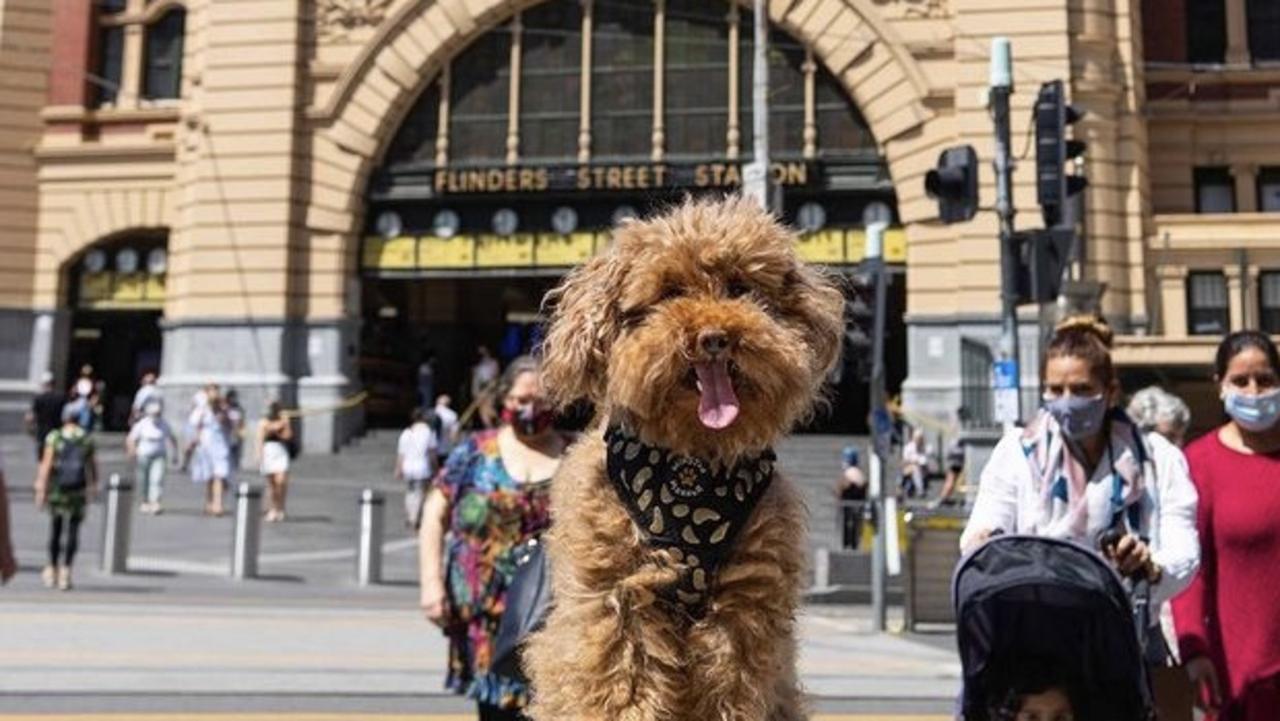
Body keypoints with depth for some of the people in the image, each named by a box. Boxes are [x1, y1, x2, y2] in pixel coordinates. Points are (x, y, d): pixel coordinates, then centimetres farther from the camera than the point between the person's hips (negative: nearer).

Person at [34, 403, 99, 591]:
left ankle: (53, 570, 26)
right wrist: (93, 484, 20)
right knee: (73, 531, 2)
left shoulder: (54, 437, -5)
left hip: (57, 489, 0)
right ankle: (65, 572, -6)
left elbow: (46, 465, -9)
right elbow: (92, 464, 5)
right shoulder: (87, 438, -2)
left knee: (55, 528, 16)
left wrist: (41, 491, -7)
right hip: (78, 491, 0)